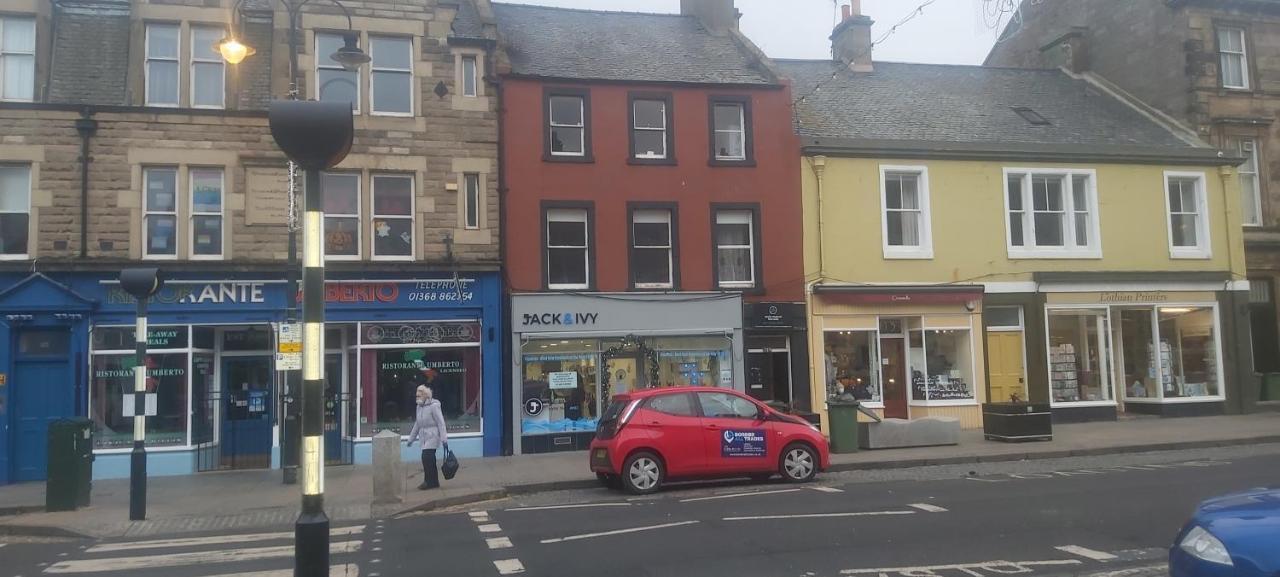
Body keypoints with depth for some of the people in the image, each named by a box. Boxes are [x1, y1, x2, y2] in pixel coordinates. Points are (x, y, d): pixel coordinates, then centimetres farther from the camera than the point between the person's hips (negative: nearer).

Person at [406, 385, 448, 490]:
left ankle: (429, 481, -4)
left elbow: (440, 422, -13)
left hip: (432, 436, -7)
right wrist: (411, 439, 23)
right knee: (430, 460, 10)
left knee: (426, 457, -14)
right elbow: (417, 424, 21)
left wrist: (444, 438, -19)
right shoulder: (419, 406, 12)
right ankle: (434, 482, 18)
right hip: (424, 437, 7)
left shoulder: (433, 406, -10)